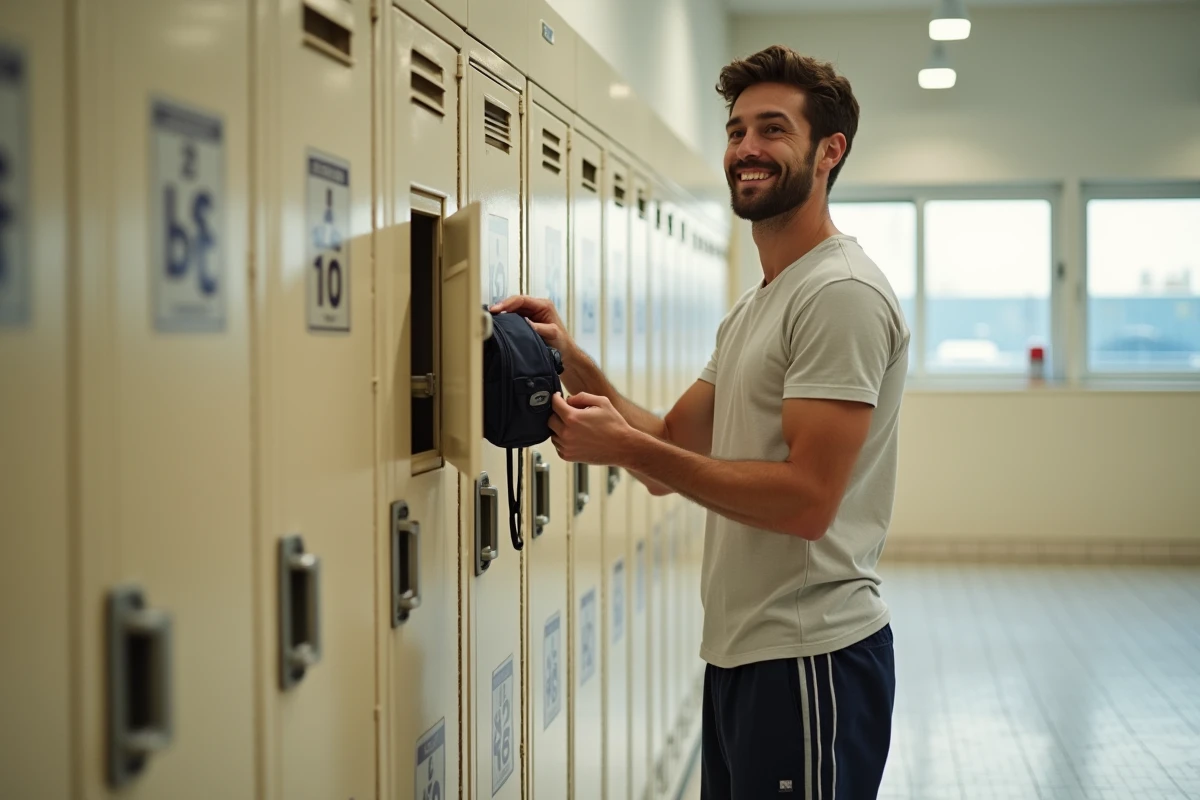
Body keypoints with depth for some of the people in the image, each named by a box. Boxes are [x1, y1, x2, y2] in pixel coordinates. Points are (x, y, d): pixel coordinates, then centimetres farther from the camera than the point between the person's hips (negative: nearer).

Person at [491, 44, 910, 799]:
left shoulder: (841, 294, -16)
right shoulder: (752, 310, 16)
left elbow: (806, 499, -23)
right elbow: (672, 451, 14)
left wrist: (626, 446, -21)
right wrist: (572, 361, -1)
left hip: (810, 658, -10)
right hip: (741, 651, 10)